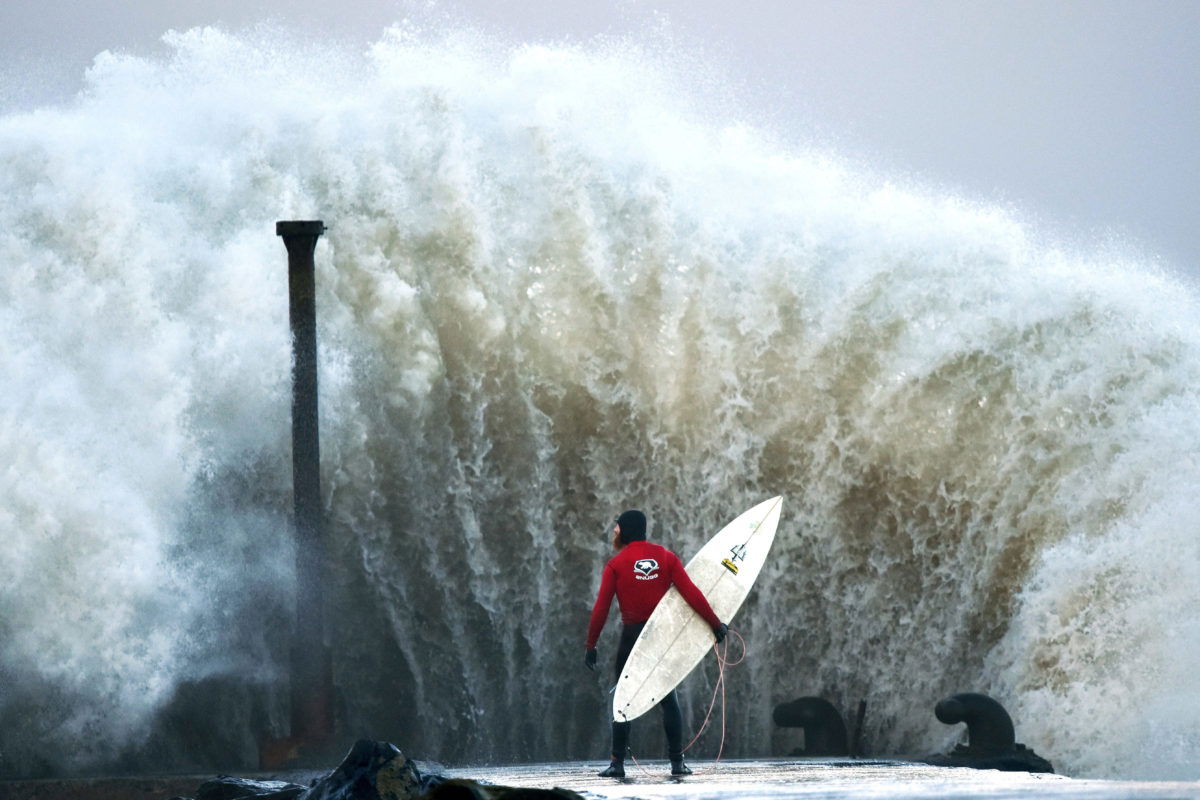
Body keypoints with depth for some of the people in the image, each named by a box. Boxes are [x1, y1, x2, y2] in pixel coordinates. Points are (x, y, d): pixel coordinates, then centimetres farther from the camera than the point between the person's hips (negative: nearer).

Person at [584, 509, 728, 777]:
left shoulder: (616, 565, -4)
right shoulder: (666, 557, 2)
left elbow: (601, 609, -8)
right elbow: (691, 594, -5)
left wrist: (591, 645, -2)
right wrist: (715, 624, 0)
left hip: (632, 635, -2)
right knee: (669, 700, 9)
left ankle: (617, 763, 0)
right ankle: (677, 762, 4)